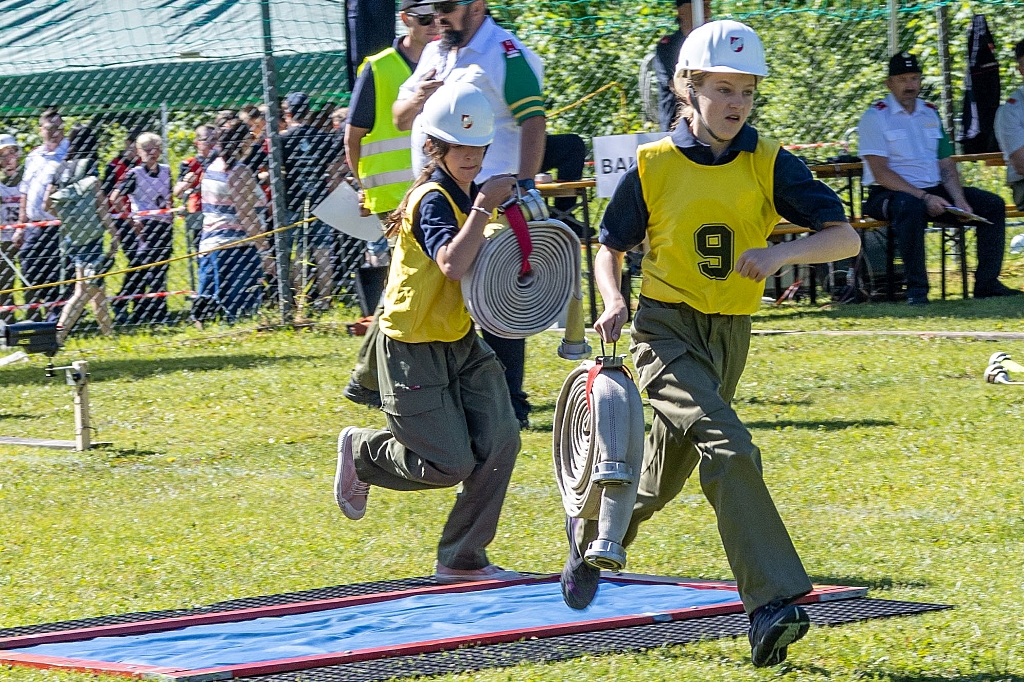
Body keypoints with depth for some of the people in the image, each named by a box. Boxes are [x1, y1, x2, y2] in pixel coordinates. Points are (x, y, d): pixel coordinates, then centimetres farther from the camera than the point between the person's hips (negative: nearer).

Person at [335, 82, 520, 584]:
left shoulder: (463, 193, 9)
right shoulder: (433, 200, -19)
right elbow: (452, 264, -37)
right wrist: (484, 206, -34)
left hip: (459, 342, 9)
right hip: (414, 349, -9)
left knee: (499, 440, -6)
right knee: (449, 464, -9)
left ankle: (462, 558, 4)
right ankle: (362, 452, 21)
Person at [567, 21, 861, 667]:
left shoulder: (768, 163, -3)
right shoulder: (654, 165, -4)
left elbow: (845, 236, -8)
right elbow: (610, 246, 9)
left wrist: (783, 251, -26)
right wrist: (614, 301, -11)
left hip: (729, 335, 4)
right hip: (666, 328, -4)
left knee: (663, 479, 17)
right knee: (729, 448, -25)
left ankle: (593, 530, 49)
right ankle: (773, 603, -30)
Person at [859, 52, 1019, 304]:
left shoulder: (930, 114, 16)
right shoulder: (875, 117, -5)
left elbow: (946, 166, 13)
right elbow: (880, 173, -14)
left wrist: (959, 200, -7)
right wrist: (924, 197, -21)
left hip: (934, 191, 7)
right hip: (889, 194, -7)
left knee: (993, 205, -7)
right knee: (910, 207, -41)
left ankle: (987, 283, -8)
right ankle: (916, 289, -35)